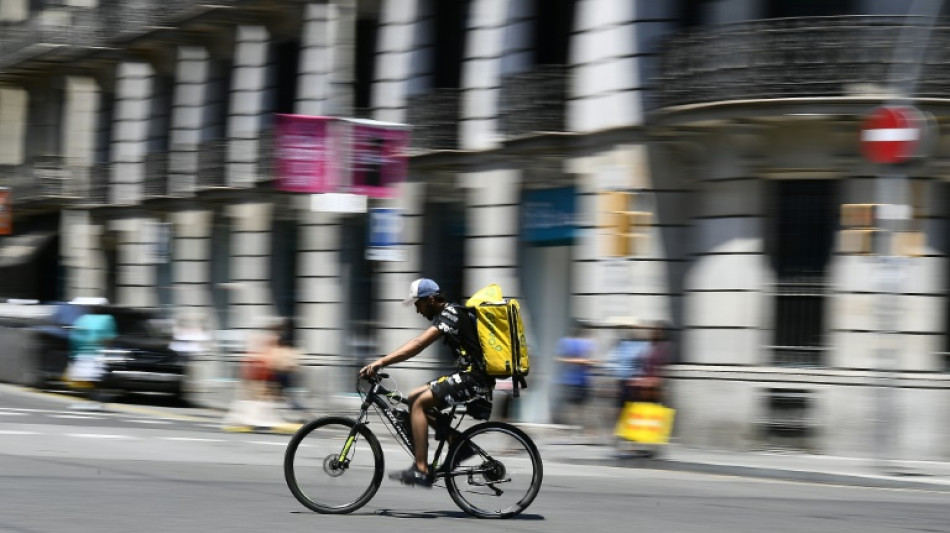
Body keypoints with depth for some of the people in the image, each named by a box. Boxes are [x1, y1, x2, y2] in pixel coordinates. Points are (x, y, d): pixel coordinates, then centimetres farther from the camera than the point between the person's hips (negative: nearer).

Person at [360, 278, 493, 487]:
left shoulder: (450, 314, -14)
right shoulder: (447, 314, 18)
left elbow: (418, 345, -23)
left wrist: (381, 362, -27)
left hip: (474, 379, -10)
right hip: (470, 376, 10)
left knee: (419, 403, -16)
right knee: (413, 398, 10)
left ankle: (421, 470, -19)